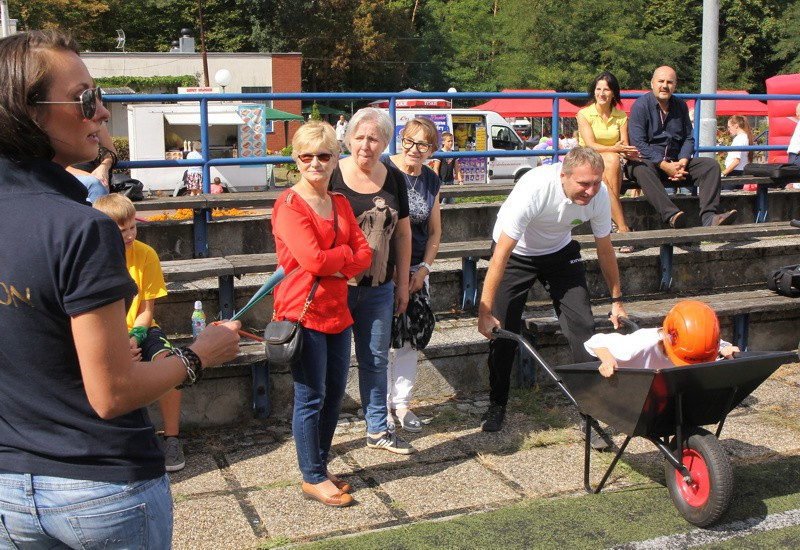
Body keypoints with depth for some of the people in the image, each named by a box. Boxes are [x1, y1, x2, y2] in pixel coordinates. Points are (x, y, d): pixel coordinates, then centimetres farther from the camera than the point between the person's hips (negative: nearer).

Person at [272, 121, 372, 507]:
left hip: (336, 311, 8)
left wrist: (334, 264, -12)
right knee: (311, 398, 2)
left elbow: (364, 255, 6)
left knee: (335, 393, 14)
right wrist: (346, 253, -5)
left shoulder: (340, 203, 12)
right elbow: (313, 260, -22)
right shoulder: (289, 205, -11)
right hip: (303, 312, -7)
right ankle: (312, 478, 15)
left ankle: (320, 466, 30)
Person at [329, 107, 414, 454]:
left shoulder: (393, 179, 4)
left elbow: (403, 233, 11)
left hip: (379, 289, 4)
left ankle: (377, 430, 29)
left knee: (376, 360, 14)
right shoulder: (332, 177, -8)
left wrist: (402, 283, 10)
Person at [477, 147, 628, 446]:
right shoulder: (534, 189, -36)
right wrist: (485, 311, -33)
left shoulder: (599, 194, -22)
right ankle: (496, 406, 16)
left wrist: (616, 300, 3)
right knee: (501, 329, -6)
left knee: (583, 325, -10)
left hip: (560, 252, 3)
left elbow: (605, 250, -4)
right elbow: (501, 255, -33)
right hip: (516, 253, -3)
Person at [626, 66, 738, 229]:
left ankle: (709, 216, -31)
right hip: (648, 160, -6)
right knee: (642, 169, -39)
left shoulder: (680, 106, 14)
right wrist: (664, 165, -20)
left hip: (675, 162, 6)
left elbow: (688, 139, 14)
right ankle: (672, 215, -57)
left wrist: (682, 162, -8)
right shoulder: (641, 105, -5)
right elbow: (638, 143, -14)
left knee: (711, 165, -12)